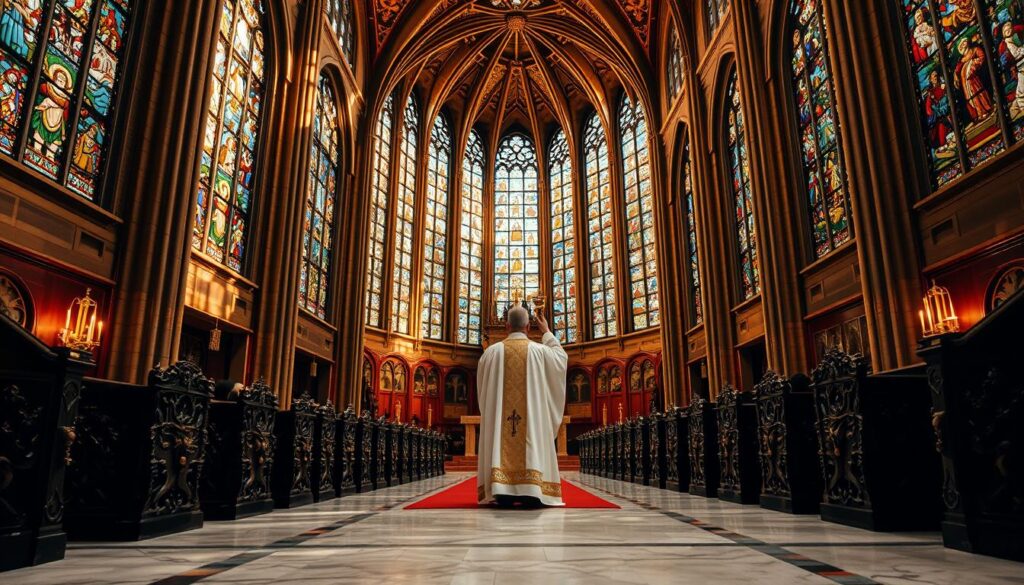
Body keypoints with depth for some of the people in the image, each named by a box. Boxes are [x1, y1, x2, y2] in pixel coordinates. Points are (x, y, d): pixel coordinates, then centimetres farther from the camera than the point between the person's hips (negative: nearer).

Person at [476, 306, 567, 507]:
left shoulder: (492, 351, 0)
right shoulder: (539, 350, -1)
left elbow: (482, 387, 12)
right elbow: (561, 358, 20)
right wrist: (547, 332, 26)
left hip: (498, 414, 1)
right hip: (532, 413, -1)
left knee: (501, 443, 1)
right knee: (532, 442, 0)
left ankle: (501, 491, -5)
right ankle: (530, 490, -6)